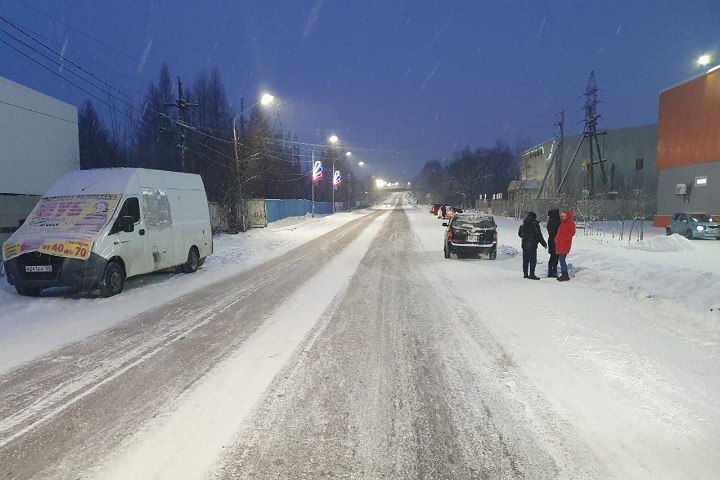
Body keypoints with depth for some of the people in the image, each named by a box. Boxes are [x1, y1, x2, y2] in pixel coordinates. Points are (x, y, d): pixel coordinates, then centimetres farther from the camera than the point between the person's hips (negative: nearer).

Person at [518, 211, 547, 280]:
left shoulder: (523, 224, 9)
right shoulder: (535, 224, -12)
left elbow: (519, 233, 19)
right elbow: (539, 235, -13)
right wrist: (544, 244, -5)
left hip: (524, 244, 7)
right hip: (532, 245, -7)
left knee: (525, 260, 12)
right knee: (533, 260, -3)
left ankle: (525, 274, 16)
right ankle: (532, 274, -5)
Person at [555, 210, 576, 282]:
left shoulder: (571, 224, -5)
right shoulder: (563, 223, 19)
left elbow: (572, 233, -14)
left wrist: (564, 239, -19)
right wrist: (557, 239, 11)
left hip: (565, 244, -9)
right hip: (560, 244, 9)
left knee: (562, 259, -13)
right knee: (561, 259, 9)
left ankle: (565, 275, -9)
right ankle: (563, 274, 16)